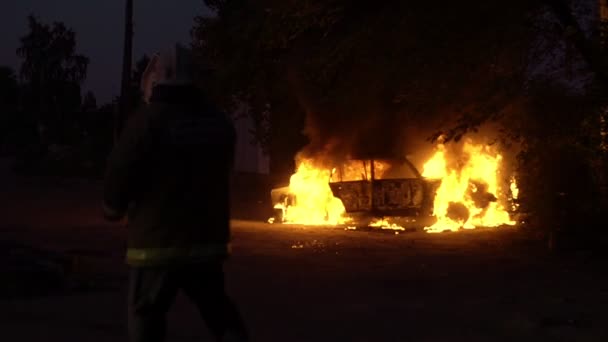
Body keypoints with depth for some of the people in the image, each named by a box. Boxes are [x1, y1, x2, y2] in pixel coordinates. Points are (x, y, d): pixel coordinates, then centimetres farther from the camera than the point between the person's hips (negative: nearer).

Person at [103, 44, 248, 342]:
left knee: (146, 318, 6)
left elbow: (120, 171, -10)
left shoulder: (148, 119, -13)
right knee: (219, 312, 17)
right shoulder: (220, 123, 4)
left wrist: (113, 207, 9)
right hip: (208, 238, 5)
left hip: (158, 240, -5)